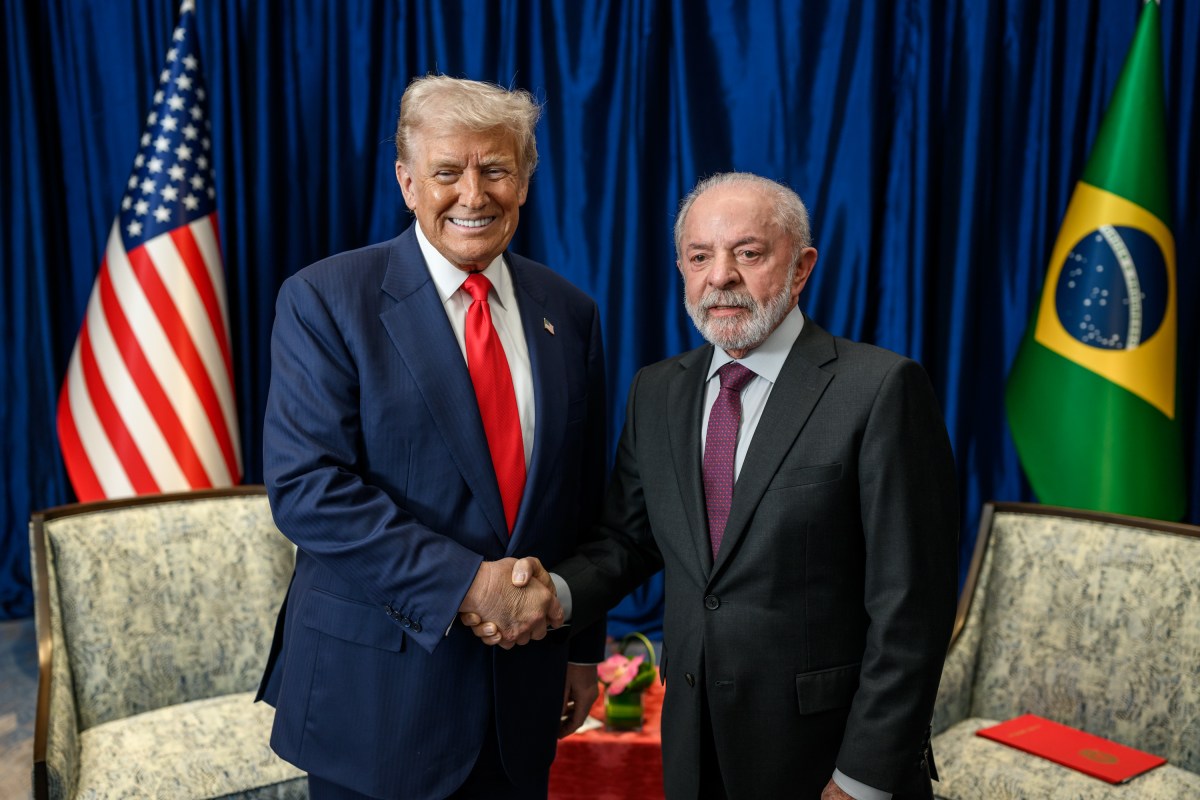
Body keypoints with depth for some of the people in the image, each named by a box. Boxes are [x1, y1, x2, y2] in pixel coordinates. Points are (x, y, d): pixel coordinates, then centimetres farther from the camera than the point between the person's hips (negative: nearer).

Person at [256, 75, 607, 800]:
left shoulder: (570, 314, 3)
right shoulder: (323, 300, -9)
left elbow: (586, 496, 8)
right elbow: (305, 486, -17)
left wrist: (584, 648, 12)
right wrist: (469, 584, -21)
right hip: (377, 686, -3)